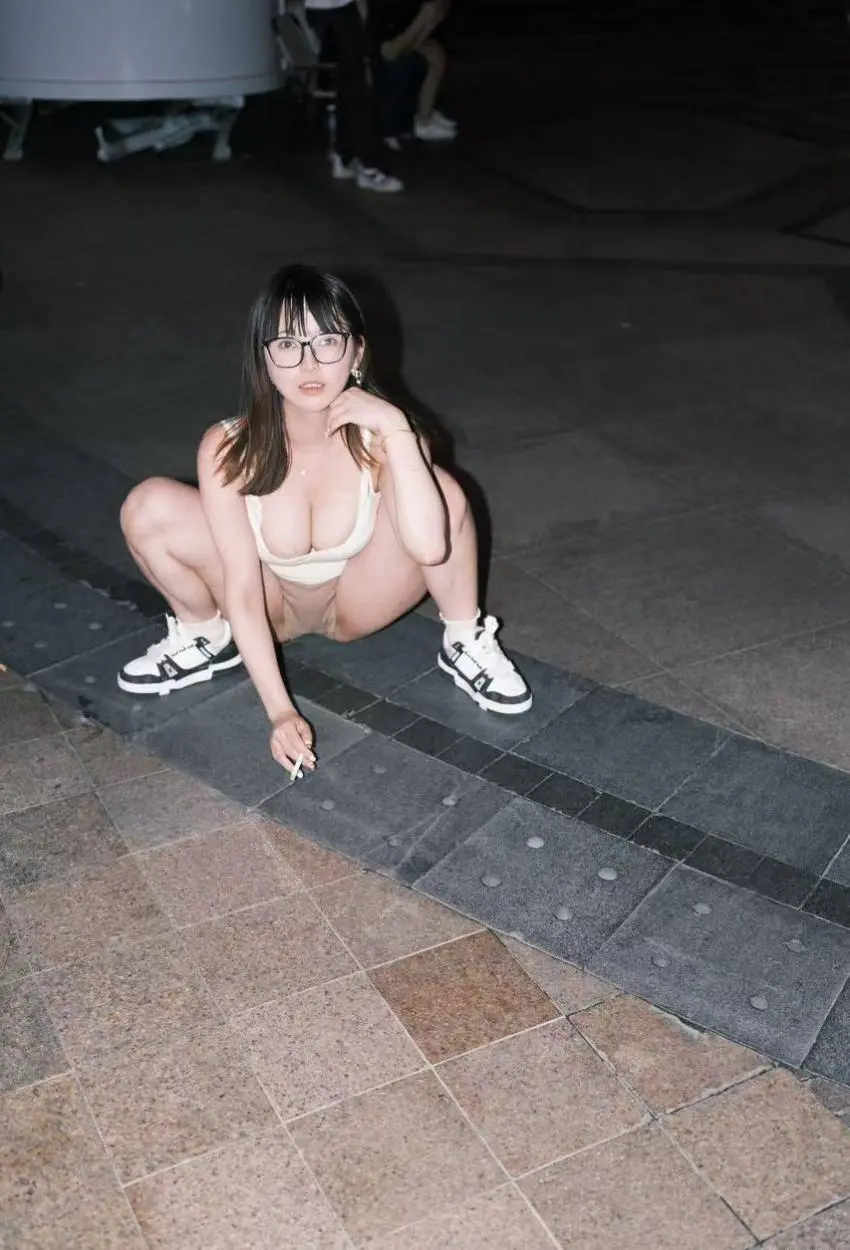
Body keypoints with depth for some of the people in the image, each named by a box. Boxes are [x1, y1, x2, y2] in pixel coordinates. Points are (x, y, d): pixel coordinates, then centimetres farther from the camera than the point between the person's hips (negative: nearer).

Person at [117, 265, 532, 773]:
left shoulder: (380, 437, -26)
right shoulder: (228, 449, -27)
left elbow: (429, 546, -44)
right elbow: (242, 592, -26)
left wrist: (397, 428, -44)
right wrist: (280, 709, -32)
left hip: (355, 604, 0)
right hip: (270, 606, 1)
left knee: (446, 493, -30)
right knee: (148, 509, -26)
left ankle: (467, 645, -5)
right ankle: (205, 637, 4)